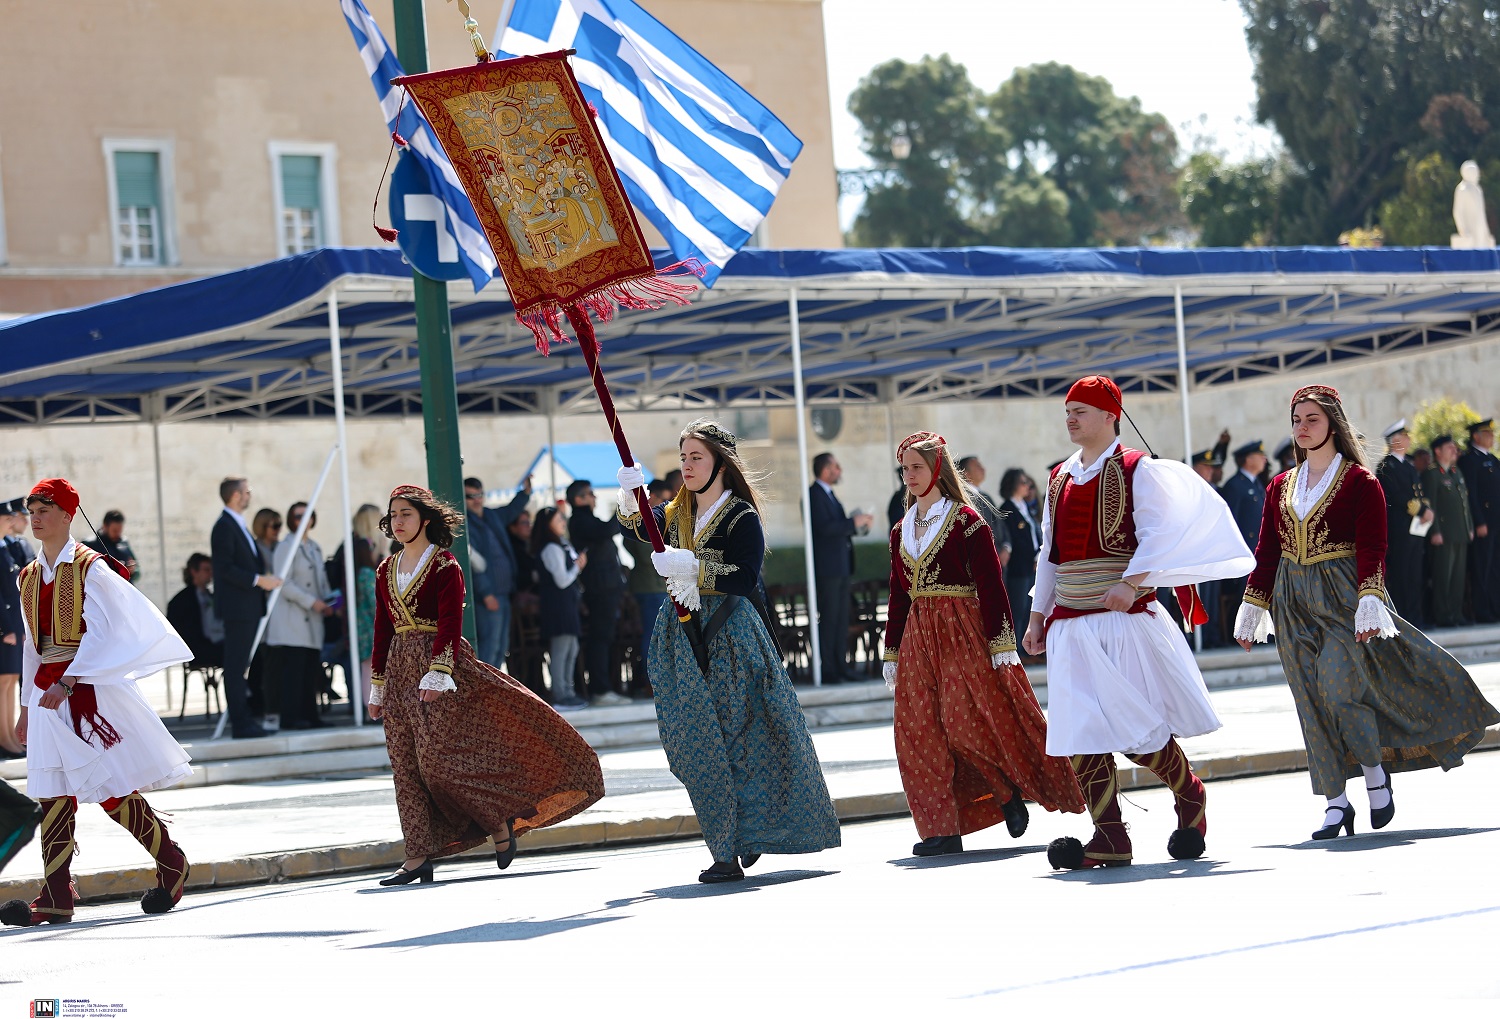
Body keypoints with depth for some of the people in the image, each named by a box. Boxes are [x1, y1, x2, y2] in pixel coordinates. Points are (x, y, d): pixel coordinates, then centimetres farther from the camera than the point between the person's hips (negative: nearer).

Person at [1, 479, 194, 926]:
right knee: (52, 795, -2)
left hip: (88, 686, -6)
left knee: (112, 790, -4)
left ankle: (172, 863, 15)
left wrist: (66, 684, -24)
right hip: (47, 690, 6)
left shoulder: (91, 568, -6)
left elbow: (99, 632, -14)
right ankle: (55, 897, -5)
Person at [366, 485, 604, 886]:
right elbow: (383, 631, 17)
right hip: (400, 670, 7)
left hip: (438, 661, -7)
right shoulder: (387, 570, 14)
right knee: (406, 766, 2)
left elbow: (449, 626, -14)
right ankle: (418, 856, 2)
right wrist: (378, 686, 15)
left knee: (439, 756, -13)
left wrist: (437, 674, -24)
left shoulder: (445, 567, -6)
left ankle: (500, 820, 6)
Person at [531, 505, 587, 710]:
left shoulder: (562, 545, 16)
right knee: (561, 650, -8)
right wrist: (578, 566, -5)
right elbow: (562, 580, -19)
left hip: (567, 603, 10)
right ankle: (560, 695, -8)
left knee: (572, 649, 15)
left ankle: (567, 691, 21)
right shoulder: (552, 549, -15)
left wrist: (578, 564, 7)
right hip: (559, 603, -10)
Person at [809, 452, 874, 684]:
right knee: (829, 619, -8)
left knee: (841, 619, 9)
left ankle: (840, 666, 12)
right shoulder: (814, 495, -12)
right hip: (827, 567, -10)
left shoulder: (829, 495, 20)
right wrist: (853, 522, -17)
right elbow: (824, 527, -22)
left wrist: (856, 522, 6)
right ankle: (828, 670, -8)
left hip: (841, 566, 10)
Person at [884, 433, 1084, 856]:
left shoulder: (966, 520, -5)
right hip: (919, 638, 6)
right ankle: (942, 829, 2)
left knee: (967, 721, -12)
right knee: (920, 732, -1)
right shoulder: (902, 530, 13)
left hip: (963, 633, -6)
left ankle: (1010, 790, 13)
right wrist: (892, 653, 15)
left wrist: (1002, 644, -14)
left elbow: (991, 585, -9)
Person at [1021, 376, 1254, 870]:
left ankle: (1190, 797, 23)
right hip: (1071, 622, 6)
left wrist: (1131, 584, -25)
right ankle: (1109, 839, -1)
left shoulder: (1136, 469, -3)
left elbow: (1156, 533, -13)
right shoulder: (1060, 480, 16)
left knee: (1138, 730, -4)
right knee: (1080, 733, -3)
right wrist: (1038, 616, 17)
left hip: (1123, 617, -6)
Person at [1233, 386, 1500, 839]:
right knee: (1313, 701, 0)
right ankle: (1336, 802, 3)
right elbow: (1266, 551, 14)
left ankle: (1375, 769, 10)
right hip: (1293, 601, 5)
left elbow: (1372, 548, -10)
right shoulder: (1280, 487, 13)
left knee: (1339, 687, -16)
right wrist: (1252, 607, 10)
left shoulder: (1360, 481, -2)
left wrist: (1369, 600, -22)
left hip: (1342, 596, -5)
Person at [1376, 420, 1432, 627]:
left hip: (1415, 528, 9)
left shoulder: (1409, 466, 19)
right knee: (1398, 576, -7)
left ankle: (1414, 619, 13)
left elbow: (1419, 494, 19)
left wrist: (1426, 509, -2)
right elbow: (1397, 497, -16)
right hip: (1397, 530, -9)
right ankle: (1399, 618, -5)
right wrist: (1422, 511, -13)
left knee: (1414, 576, 9)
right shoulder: (1386, 467, -9)